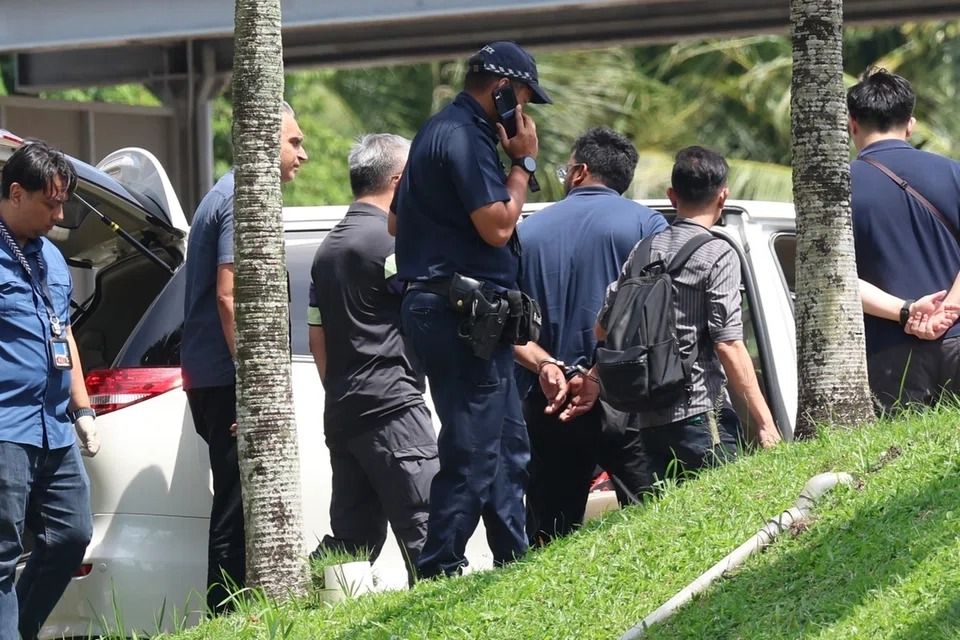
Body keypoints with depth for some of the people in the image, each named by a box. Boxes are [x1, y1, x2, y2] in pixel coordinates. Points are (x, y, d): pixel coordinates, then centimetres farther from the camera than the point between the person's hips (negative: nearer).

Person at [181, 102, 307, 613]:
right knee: (236, 515, -9)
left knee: (235, 512, 13)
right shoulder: (245, 199, -12)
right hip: (228, 380, -10)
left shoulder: (224, 195, 20)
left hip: (209, 378, 10)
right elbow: (229, 295, -20)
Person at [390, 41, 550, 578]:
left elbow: (397, 220, 27)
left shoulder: (440, 131, 19)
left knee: (508, 445, 16)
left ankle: (515, 561, 22)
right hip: (465, 314, -11)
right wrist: (524, 163, -8)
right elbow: (497, 226, -21)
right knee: (473, 453, -9)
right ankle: (438, 571, -8)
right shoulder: (465, 137, -15)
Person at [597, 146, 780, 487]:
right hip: (700, 413, -6)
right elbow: (728, 345, -12)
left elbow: (603, 328, 17)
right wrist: (765, 421, -10)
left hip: (650, 419, 7)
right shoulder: (718, 255, -6)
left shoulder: (643, 251, 12)